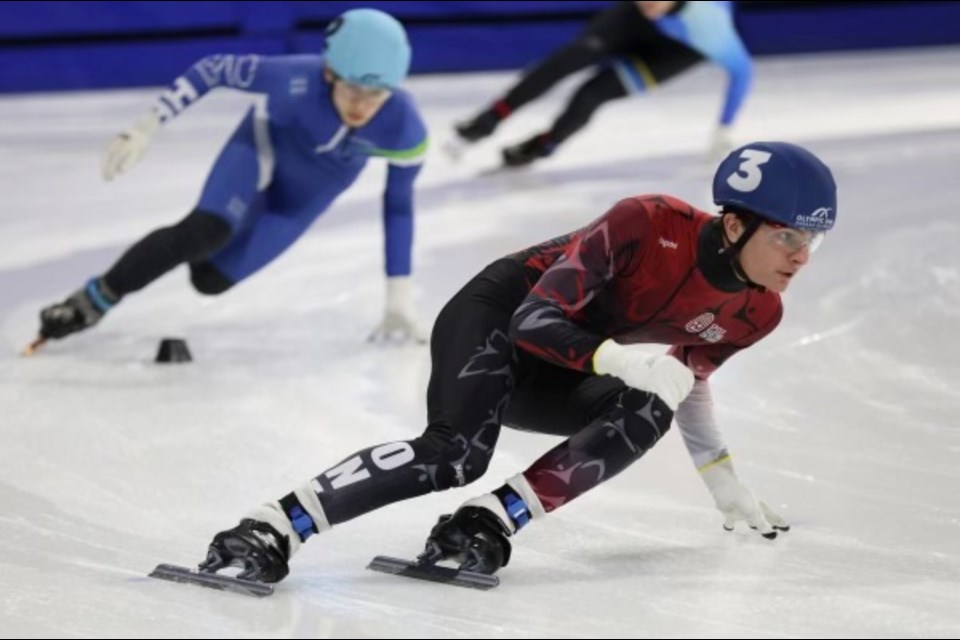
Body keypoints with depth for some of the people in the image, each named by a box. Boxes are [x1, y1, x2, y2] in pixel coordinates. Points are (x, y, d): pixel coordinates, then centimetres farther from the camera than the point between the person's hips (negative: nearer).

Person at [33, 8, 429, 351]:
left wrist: (399, 296, -11)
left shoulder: (405, 128, -33)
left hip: (310, 190, 2)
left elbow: (398, 205, -15)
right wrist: (145, 129, -23)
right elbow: (216, 69, -24)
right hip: (267, 142, -2)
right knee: (204, 232, -30)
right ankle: (95, 300, -13)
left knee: (210, 278, -2)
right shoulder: (297, 81, -40)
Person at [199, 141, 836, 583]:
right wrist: (622, 359, -45)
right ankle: (270, 530, -29)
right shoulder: (649, 224, -29)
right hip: (496, 315, -7)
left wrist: (725, 485, 18)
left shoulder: (755, 314, -8)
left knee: (648, 413, -24)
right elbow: (536, 321, -29)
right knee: (456, 453, -31)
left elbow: (686, 381, 14)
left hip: (552, 375, 7)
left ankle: (489, 523, -26)